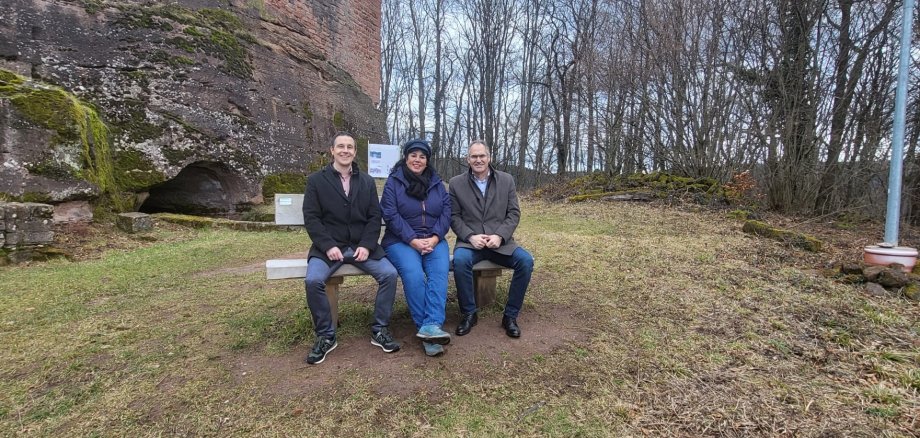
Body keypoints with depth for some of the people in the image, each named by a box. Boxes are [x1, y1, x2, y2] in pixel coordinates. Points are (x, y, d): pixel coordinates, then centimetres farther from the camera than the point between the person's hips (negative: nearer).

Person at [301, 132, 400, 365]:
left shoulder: (367, 181, 12)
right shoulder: (316, 180, 5)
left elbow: (375, 217, 6)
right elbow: (311, 218, -2)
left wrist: (366, 245, -10)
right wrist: (328, 246, -16)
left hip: (362, 245, 2)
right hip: (329, 246, -2)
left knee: (389, 274, -21)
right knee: (313, 280, -29)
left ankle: (380, 330, -4)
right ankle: (325, 335, -7)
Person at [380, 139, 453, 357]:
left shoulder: (436, 182, 12)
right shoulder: (393, 182, 2)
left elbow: (446, 212, 5)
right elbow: (391, 215, -8)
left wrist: (435, 237, -12)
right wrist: (413, 240, -17)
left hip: (433, 240, 3)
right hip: (401, 241, -2)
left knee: (439, 272, -28)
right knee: (413, 275, -30)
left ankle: (431, 326, -37)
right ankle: (430, 330, -25)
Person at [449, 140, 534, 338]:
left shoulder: (506, 180, 6)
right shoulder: (456, 183, 4)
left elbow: (514, 213, 3)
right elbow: (454, 216, 2)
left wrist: (499, 236, -13)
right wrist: (470, 236, -15)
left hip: (500, 242, 1)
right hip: (470, 241, -1)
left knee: (526, 260, -25)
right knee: (460, 260, -34)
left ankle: (510, 315, -8)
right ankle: (468, 314, -11)